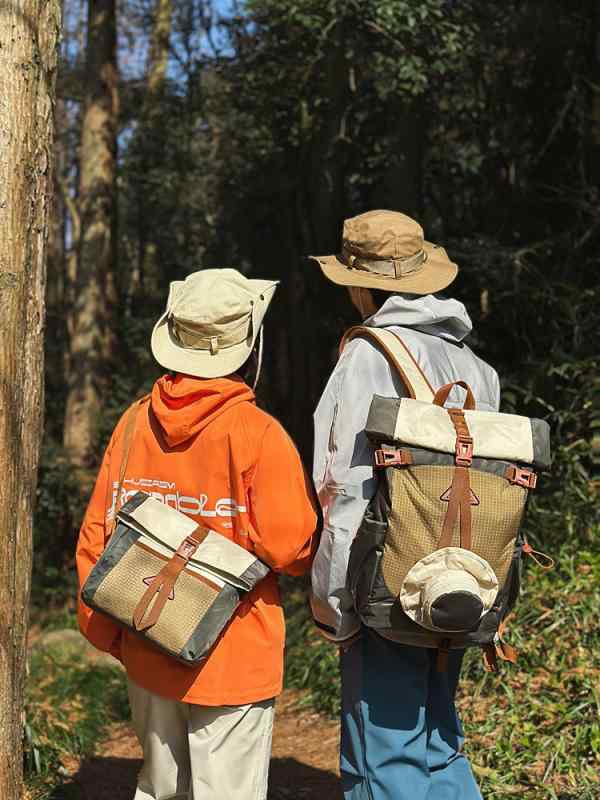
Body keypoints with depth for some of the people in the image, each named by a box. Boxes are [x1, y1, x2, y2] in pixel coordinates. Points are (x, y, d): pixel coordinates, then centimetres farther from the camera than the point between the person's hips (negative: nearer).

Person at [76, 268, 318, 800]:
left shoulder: (135, 425, -1)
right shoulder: (258, 435, -16)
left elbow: (96, 535, 3)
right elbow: (290, 547, -16)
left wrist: (106, 628, 13)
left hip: (146, 655, 5)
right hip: (231, 660, -5)